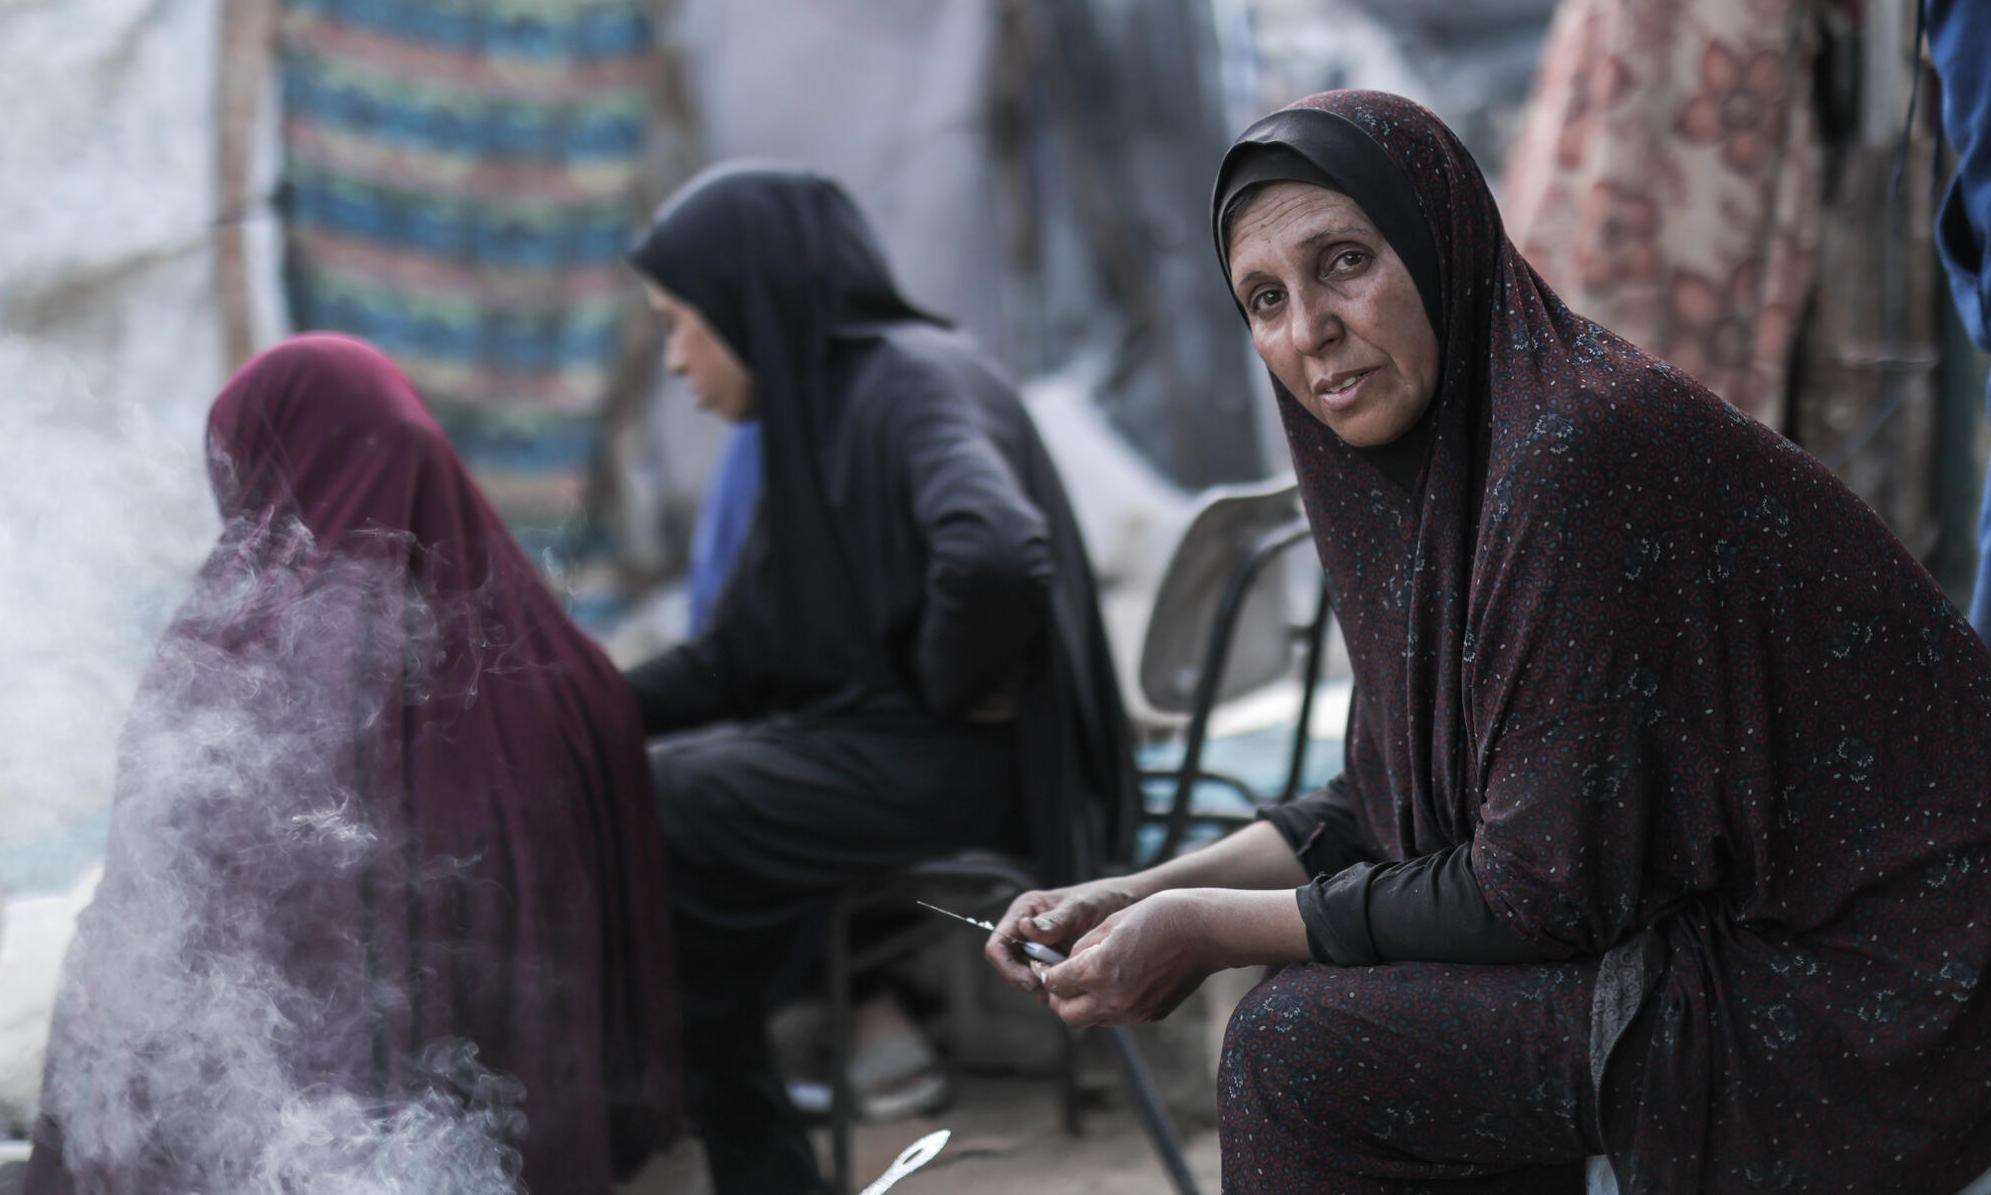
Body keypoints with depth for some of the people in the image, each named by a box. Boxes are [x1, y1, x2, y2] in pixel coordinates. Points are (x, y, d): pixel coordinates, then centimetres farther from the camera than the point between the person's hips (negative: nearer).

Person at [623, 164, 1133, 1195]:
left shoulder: (912, 381, -16)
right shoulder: (818, 406, 13)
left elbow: (995, 557, -37)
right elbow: (733, 661, 15)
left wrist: (950, 683, -19)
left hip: (961, 762, -10)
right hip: (873, 737, 10)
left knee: (641, 810, -17)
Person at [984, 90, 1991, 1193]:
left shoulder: (1577, 451, -23)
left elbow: (1547, 891, -20)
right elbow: (1398, 796, 16)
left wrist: (1208, 932, -11)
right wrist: (1145, 895, 6)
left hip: (1864, 1010, -9)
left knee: (1302, 1052, -12)